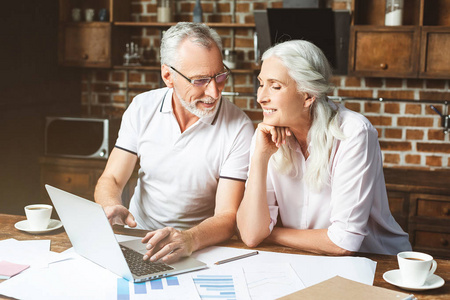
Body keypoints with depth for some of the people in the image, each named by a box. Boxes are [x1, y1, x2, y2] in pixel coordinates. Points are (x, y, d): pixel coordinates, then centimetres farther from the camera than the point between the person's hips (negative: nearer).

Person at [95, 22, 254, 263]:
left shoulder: (239, 128, -12)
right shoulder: (142, 108, 0)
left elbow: (227, 217, -15)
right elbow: (111, 179, 2)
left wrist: (189, 239, -36)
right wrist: (111, 207, -22)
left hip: (203, 247, -2)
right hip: (137, 240, 3)